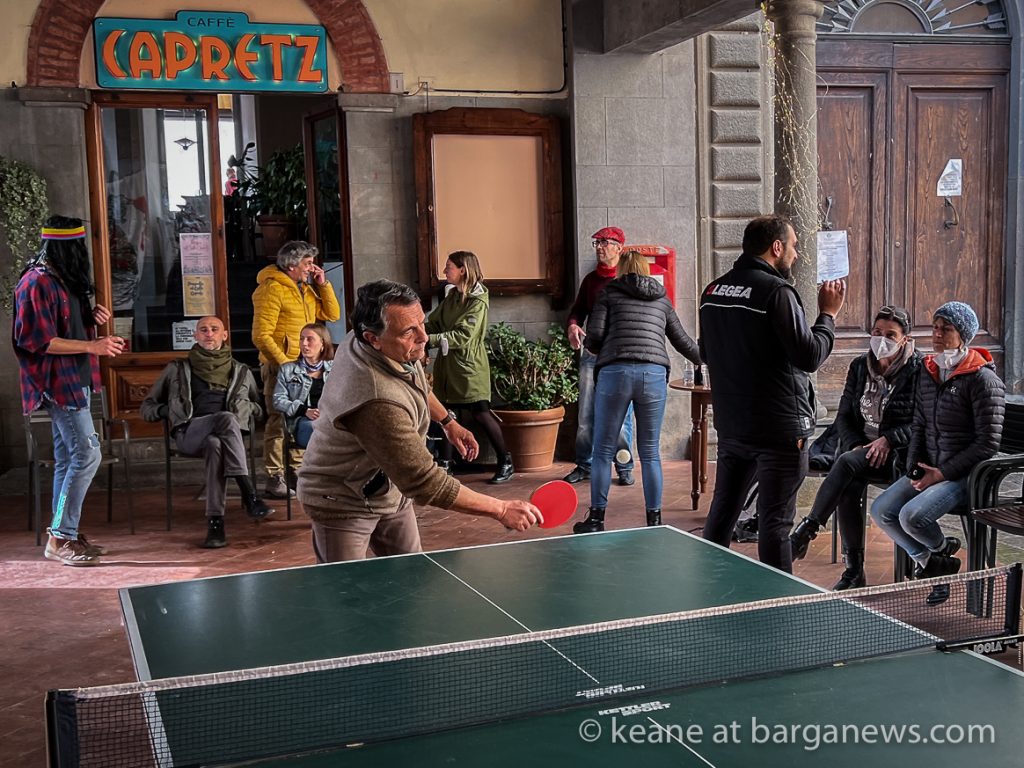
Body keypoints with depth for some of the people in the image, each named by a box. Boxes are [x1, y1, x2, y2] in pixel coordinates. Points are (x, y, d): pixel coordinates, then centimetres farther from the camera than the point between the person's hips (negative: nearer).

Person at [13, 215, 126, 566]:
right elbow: (39, 340, -20)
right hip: (58, 383, -10)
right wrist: (92, 346, -20)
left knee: (68, 458, 12)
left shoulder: (64, 280, 14)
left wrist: (92, 319, 5)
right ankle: (60, 537, -5)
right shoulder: (37, 282, -16)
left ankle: (64, 535, 19)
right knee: (87, 455, -12)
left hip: (75, 381, 10)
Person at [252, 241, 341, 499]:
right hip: (280, 366, -9)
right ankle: (275, 480, -5)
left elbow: (331, 315, 15)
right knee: (280, 421, -9)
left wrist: (323, 283, 6)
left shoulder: (305, 288, 16)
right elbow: (261, 336, -16)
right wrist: (283, 363, -21)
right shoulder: (272, 289, -12)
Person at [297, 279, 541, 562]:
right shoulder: (377, 403, -41)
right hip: (344, 504, -9)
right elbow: (425, 483, -37)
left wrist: (447, 421, 13)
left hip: (390, 490, 9)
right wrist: (501, 510, -32)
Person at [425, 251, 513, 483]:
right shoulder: (452, 296, 13)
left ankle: (505, 462, 6)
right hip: (447, 364, 7)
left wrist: (431, 339, -24)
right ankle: (444, 463, 17)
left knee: (480, 414, -6)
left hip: (469, 366, -7)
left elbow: (464, 336, -20)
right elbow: (434, 323, 10)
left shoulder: (478, 302, -11)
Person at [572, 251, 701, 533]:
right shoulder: (661, 299, 22)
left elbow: (594, 336, 2)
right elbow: (682, 341, 27)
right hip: (654, 375, 2)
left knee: (603, 450, 7)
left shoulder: (609, 293, 13)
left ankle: (596, 519, 12)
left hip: (614, 373, -2)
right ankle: (654, 520, 13)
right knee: (650, 453, 10)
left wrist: (601, 351, 25)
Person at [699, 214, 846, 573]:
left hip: (730, 425, 7)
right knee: (774, 523, -1)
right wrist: (828, 314, -4)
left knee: (722, 513, 17)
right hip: (779, 428, -7)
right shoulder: (777, 291, -16)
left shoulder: (713, 291, 8)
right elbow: (810, 356, -17)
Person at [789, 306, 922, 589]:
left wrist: (887, 440, -20)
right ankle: (854, 571, -17)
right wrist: (856, 445, -5)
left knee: (846, 463, -33)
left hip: (898, 453, -4)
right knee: (848, 490, -27)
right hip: (862, 447, 5)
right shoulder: (859, 367, 11)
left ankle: (805, 532, -29)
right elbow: (843, 417, 13)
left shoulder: (918, 370, -6)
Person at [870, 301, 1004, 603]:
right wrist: (913, 468, -1)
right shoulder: (927, 373, 10)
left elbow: (988, 443, -15)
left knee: (912, 516, -25)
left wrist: (944, 473, -16)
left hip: (965, 475, -8)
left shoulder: (982, 380, -14)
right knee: (881, 511, -5)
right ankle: (932, 564, 7)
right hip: (929, 469, 8)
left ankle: (942, 549, 12)